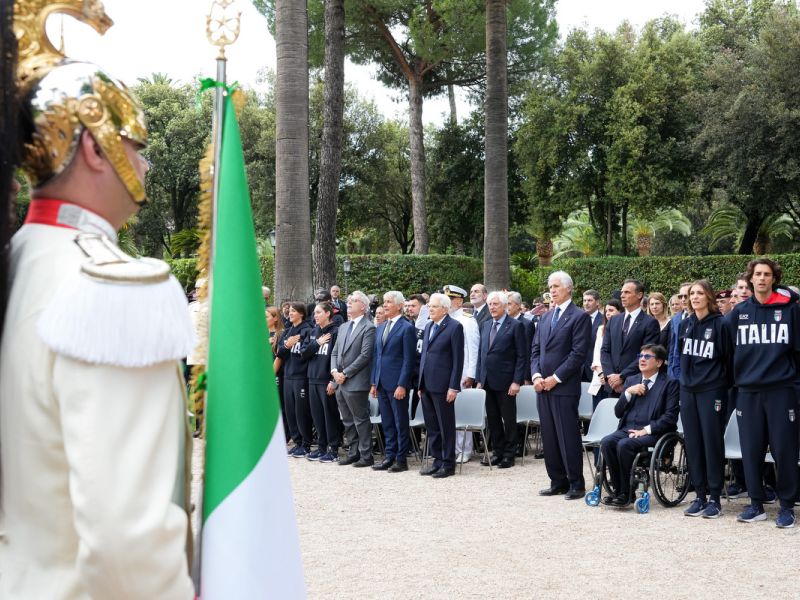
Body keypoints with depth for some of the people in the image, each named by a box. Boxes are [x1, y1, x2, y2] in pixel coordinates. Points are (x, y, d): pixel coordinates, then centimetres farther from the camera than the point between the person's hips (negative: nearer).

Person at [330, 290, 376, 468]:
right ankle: (353, 453, 21)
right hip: (340, 382, 8)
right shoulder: (343, 327, 17)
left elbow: (365, 355, -15)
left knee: (361, 420, -3)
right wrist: (334, 371, -1)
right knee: (348, 421, 13)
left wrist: (345, 374, -15)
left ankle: (366, 456, 4)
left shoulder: (368, 328, -8)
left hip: (356, 382, -8)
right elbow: (335, 352, 18)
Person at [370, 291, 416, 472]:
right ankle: (389, 457, 18)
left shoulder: (407, 328, -8)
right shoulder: (380, 327, 15)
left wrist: (402, 385, -16)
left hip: (397, 384, -7)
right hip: (382, 383, 7)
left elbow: (409, 359, -11)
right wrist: (374, 382, 12)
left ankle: (401, 459, 8)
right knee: (387, 423, 11)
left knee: (400, 422, 1)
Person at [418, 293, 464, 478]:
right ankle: (437, 459, 20)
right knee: (431, 426, 11)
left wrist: (454, 386, -14)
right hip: (427, 384, 7)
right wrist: (420, 384, 15)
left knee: (446, 425, 1)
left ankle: (448, 463, 9)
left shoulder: (454, 327, -7)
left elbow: (458, 358, -10)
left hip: (442, 385, -7)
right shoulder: (428, 327, 15)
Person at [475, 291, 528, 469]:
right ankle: (497, 452, 19)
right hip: (487, 381, 6)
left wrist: (517, 381, -14)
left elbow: (522, 356, -8)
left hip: (505, 381, -6)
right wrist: (479, 379, 10)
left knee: (509, 419, 3)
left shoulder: (516, 326, -5)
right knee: (492, 419, 10)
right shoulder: (486, 326, 13)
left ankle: (509, 455, 11)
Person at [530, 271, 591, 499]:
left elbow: (578, 354, -12)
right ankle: (558, 482, 17)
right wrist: (536, 375, -1)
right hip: (543, 386, 7)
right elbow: (535, 349, 16)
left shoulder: (579, 317, -5)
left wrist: (555, 378, -14)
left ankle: (576, 484, 3)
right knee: (549, 436, 9)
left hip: (564, 386, -7)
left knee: (568, 436, -5)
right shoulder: (545, 317, 17)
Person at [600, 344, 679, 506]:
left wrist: (646, 430, -17)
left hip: (652, 433, -5)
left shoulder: (669, 384, 3)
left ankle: (626, 493, -18)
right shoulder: (631, 380, 19)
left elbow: (670, 417, -7)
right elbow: (618, 413, 15)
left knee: (624, 445, -32)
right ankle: (618, 489, -15)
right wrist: (628, 392, -2)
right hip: (627, 429, 5)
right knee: (606, 442, -25)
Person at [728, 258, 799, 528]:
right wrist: (735, 381, 10)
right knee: (751, 449, 6)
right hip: (748, 391, 3)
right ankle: (756, 504, 16)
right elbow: (730, 349, 13)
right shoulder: (739, 312, 8)